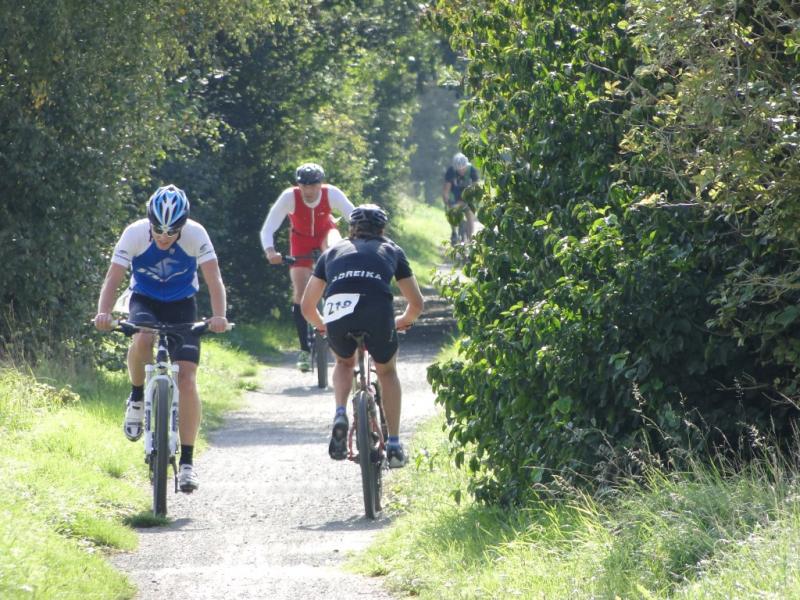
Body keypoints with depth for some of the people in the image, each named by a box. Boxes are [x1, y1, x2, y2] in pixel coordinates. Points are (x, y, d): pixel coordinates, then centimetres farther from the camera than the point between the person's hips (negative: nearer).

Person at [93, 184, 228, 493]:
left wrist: (219, 316, -44)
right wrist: (103, 313, -43)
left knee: (186, 381, -13)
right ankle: (137, 397, -8)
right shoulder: (135, 233, -22)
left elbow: (214, 279, -26)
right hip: (145, 301, 0)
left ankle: (187, 461, -6)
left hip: (182, 305, 0)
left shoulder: (195, 234, -22)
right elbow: (113, 278, -25)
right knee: (142, 339, -36)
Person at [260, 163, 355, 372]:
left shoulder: (332, 193, -27)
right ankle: (305, 350, 0)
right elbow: (268, 229, -30)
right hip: (301, 239, 0)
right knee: (300, 292, -9)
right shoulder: (289, 197, -28)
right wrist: (270, 251, -48)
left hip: (325, 233, 0)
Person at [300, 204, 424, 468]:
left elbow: (307, 305, 32)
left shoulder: (334, 252, 31)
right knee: (387, 371, 27)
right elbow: (416, 303, 31)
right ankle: (394, 444, 22)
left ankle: (340, 414, 8)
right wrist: (402, 322, 53)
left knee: (344, 363, 34)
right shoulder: (392, 251, 30)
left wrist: (323, 325, 53)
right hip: (378, 313, -1)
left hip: (337, 312, 1)